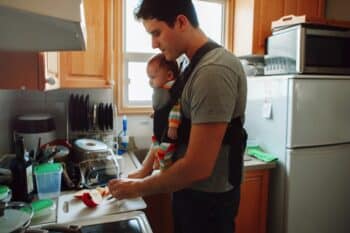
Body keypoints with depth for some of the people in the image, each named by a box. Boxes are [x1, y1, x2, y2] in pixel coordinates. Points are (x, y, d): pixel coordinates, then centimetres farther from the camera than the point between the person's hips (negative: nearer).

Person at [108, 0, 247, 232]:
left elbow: (198, 167, -28)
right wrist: (142, 175, 4)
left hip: (207, 200, -8)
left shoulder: (213, 70, -26)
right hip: (191, 191, 8)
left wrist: (138, 187, -14)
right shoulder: (198, 65, 6)